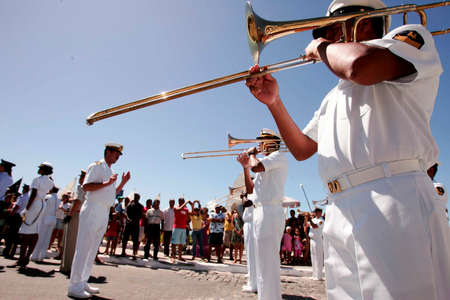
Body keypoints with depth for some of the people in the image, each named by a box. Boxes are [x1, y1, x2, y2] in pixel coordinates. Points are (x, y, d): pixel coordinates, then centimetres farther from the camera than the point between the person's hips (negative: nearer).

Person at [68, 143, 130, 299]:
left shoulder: (110, 172, 20)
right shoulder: (96, 166, -5)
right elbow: (86, 186, -16)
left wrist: (123, 182, 13)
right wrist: (107, 183, -23)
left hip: (104, 214, 9)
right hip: (92, 211, -9)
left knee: (92, 250, 12)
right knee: (83, 248, -5)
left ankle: (83, 283, 21)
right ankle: (74, 287, 2)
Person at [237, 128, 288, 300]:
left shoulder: (278, 156, -4)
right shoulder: (265, 164, 24)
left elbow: (255, 167, -23)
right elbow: (250, 189, 22)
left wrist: (252, 153, -2)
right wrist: (245, 167, 14)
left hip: (270, 213, -10)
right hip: (261, 213, 11)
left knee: (267, 264, -8)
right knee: (267, 262, 18)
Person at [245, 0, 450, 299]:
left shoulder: (410, 36, 8)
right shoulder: (333, 97, 28)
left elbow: (360, 65, -17)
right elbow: (302, 149, 23)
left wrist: (321, 47, 4)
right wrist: (275, 103, 13)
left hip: (394, 201, -6)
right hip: (340, 214, 7)